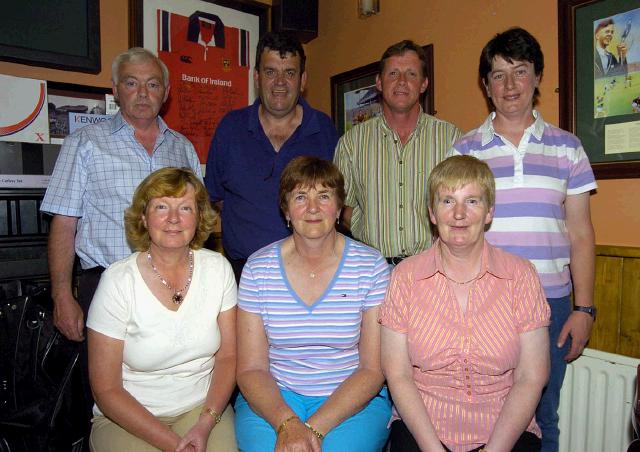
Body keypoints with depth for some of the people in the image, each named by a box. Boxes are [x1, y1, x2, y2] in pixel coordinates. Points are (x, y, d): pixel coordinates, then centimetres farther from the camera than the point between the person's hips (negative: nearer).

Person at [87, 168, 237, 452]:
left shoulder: (218, 268, -3)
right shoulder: (118, 281, -11)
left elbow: (228, 355, 1)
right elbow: (106, 390, -9)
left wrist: (206, 423, -12)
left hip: (202, 407, 2)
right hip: (126, 418, -1)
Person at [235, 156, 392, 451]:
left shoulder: (370, 266, -6)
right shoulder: (258, 268, -3)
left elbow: (373, 369, -6)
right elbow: (250, 369, -3)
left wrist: (315, 427, -15)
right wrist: (287, 424, -19)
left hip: (354, 400, 0)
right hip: (272, 398, 1)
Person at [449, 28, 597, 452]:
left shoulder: (567, 147, 7)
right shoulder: (465, 150, 4)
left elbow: (580, 233, 7)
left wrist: (584, 308, 2)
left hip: (550, 303, 1)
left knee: (541, 418, 12)